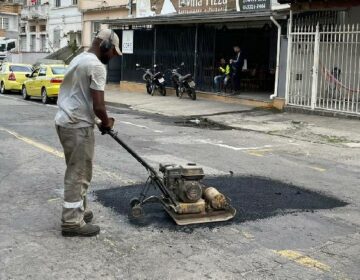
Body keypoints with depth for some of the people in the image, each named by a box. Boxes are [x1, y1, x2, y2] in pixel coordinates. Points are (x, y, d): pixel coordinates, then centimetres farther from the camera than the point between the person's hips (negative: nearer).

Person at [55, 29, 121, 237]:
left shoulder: (80, 59, 16)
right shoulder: (96, 66, -17)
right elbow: (98, 105, -20)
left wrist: (102, 120, 21)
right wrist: (107, 122, 1)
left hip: (65, 121, 10)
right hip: (78, 125, -10)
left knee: (77, 171, 20)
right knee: (79, 173, -2)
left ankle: (79, 211, 30)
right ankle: (72, 222, 5)